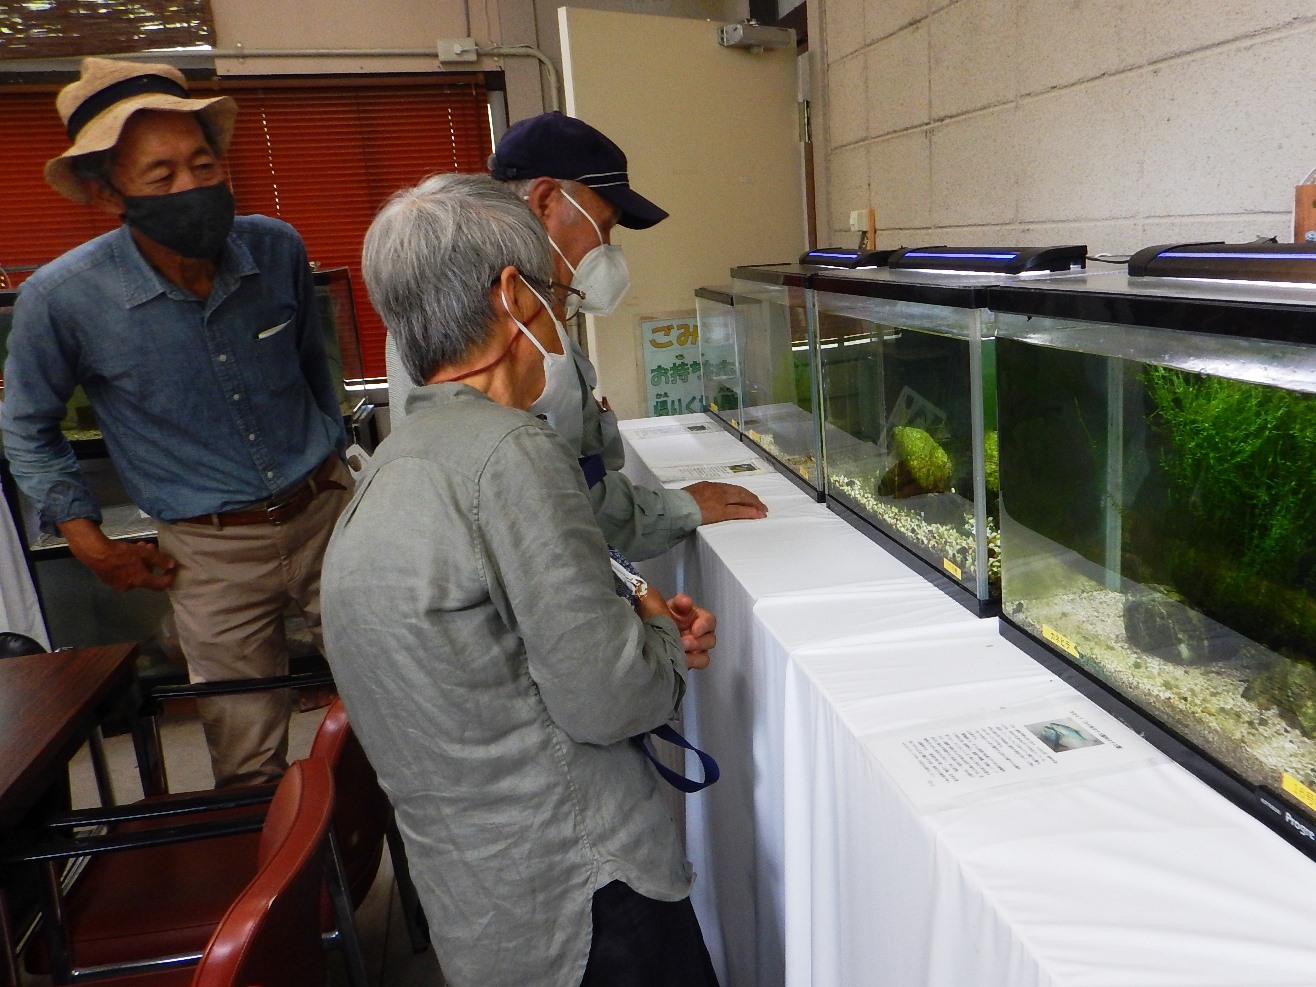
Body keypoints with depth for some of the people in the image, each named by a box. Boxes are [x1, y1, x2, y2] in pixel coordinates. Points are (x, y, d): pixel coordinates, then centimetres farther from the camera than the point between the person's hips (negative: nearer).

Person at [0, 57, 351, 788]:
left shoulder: (276, 249, -7)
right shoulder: (60, 301, -13)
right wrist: (87, 540, 1)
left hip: (328, 513, 2)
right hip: (213, 554, -2)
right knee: (249, 768, 9)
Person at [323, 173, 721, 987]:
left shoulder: (392, 463, 8)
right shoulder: (511, 452, -22)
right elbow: (607, 699, -22)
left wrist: (637, 624, 4)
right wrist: (661, 635, -2)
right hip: (581, 896, -9)